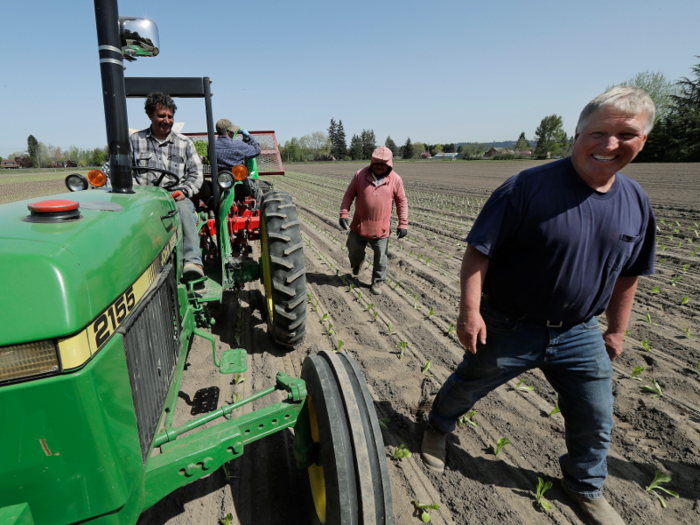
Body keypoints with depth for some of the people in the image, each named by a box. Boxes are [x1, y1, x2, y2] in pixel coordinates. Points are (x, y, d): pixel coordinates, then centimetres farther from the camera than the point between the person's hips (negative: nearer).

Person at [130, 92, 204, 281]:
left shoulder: (184, 143, 17)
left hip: (176, 196, -1)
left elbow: (196, 173, 12)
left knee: (184, 209, -37)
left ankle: (193, 261, -46)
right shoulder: (135, 140, 17)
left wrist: (184, 191, -6)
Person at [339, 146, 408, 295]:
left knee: (380, 258, 8)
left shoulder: (395, 179, -4)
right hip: (359, 226, 1)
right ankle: (357, 263, 50)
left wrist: (403, 224, -4)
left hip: (381, 229, -1)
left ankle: (377, 282, 29)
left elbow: (402, 202, 0)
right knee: (354, 250, 16)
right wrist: (344, 214, -7)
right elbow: (349, 194, 1)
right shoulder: (360, 175, -4)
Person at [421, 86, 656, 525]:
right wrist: (470, 309, -24)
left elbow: (627, 274, 10)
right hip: (508, 327, -4)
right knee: (466, 388, 17)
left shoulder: (637, 202, -1)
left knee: (595, 420, 18)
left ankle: (587, 488, 49)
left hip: (578, 333, 5)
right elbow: (479, 251, -20)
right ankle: (438, 429, 51)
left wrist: (617, 330, 14)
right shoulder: (528, 187, -21)